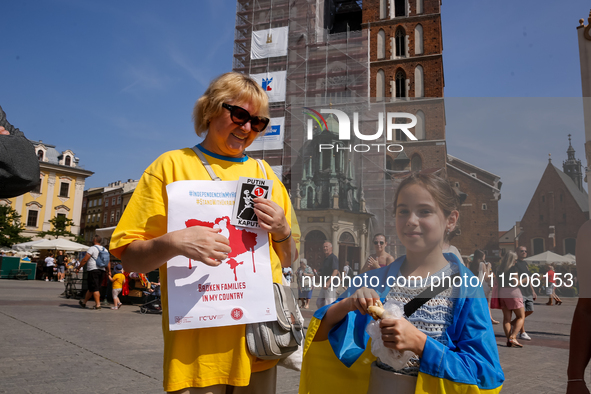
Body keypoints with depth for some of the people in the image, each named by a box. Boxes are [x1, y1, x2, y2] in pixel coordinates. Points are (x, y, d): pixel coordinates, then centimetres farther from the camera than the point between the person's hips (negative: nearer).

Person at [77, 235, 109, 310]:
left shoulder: (92, 248, -8)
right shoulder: (104, 249, 12)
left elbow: (85, 260, -11)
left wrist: (78, 268, -2)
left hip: (93, 270, -7)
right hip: (102, 270, 7)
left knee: (94, 288, -5)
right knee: (91, 288, 14)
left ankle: (98, 304, -10)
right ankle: (84, 302, 25)